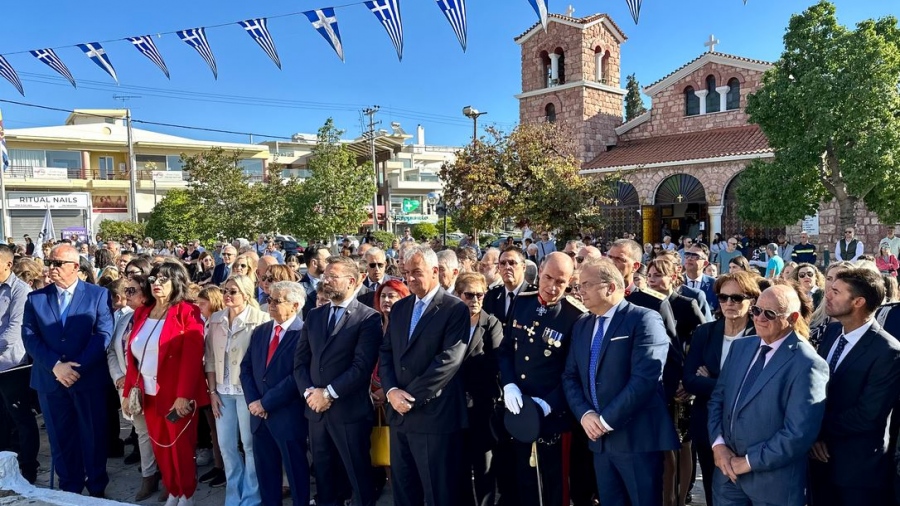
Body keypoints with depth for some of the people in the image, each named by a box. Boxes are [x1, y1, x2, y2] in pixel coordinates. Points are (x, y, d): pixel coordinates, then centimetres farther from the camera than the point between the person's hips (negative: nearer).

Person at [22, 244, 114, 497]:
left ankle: (97, 488, 24)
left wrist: (78, 367, -16)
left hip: (90, 378, -2)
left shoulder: (98, 294, -1)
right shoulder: (35, 297, 7)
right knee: (60, 438, 13)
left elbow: (104, 334, -8)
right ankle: (69, 488, 28)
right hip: (49, 379, 3)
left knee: (93, 435, 7)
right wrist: (55, 365, -14)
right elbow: (29, 336, -2)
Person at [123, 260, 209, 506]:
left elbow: (192, 356, -16)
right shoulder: (142, 313, 9)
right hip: (150, 394, 6)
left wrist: (184, 395, -21)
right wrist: (128, 392, 6)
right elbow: (133, 356, 11)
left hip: (177, 394, -5)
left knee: (181, 446, 6)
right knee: (160, 447, 13)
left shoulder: (186, 312, -10)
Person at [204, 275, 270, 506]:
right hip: (223, 390, 5)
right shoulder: (215, 319, 5)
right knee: (226, 445, 12)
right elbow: (210, 358, 8)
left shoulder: (260, 319, -11)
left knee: (250, 444, 5)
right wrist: (212, 391, 4)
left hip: (248, 390, -5)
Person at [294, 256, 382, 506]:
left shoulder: (368, 317, -10)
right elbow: (300, 360, 8)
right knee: (323, 476, 19)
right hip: (316, 410, 6)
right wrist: (309, 392, -8)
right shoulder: (314, 315, 10)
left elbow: (362, 366, -17)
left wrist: (328, 393, -15)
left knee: (359, 478, 7)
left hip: (349, 411, -6)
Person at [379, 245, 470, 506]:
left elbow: (448, 360, -18)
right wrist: (392, 391, -8)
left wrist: (412, 397, -16)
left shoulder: (455, 309, -9)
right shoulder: (399, 308, 12)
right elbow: (386, 353, 10)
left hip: (434, 416, -6)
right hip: (399, 414, 6)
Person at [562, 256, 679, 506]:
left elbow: (645, 379, -20)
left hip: (637, 438, -6)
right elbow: (570, 376, 10)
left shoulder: (644, 320, -11)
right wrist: (584, 414, -8)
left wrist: (607, 420, -17)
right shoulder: (581, 326, 12)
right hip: (599, 439, 6)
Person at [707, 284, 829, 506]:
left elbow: (799, 433, -20)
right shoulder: (740, 347, 6)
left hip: (773, 482, -5)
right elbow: (717, 398, 7)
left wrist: (749, 461, -15)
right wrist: (718, 443, -6)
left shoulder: (807, 364, -15)